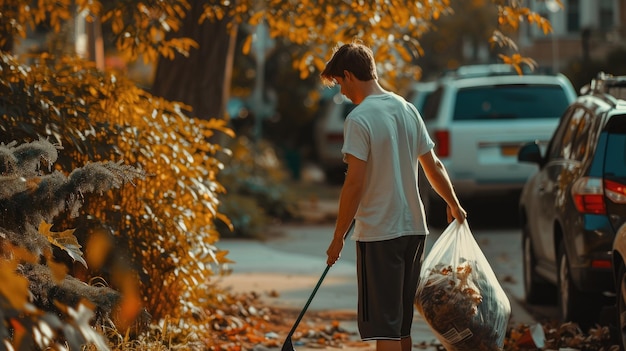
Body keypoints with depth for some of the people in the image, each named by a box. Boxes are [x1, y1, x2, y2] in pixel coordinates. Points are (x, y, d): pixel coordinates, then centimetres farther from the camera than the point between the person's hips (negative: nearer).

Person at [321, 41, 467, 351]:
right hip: (414, 229, 8)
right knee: (402, 325, 16)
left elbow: (354, 183, -17)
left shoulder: (359, 119, -14)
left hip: (379, 235, -8)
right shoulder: (408, 110, 9)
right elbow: (433, 166, 16)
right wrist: (454, 205, 32)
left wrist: (338, 237, -11)